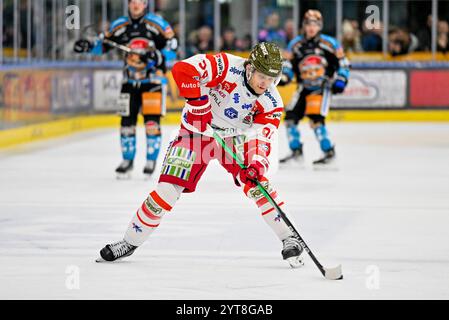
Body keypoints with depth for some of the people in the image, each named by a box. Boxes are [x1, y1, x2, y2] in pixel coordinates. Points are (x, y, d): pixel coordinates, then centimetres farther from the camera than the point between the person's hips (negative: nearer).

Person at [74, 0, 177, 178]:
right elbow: (103, 46, 6)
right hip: (130, 81, 4)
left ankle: (151, 161, 4)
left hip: (152, 79, -3)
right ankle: (127, 161, 19)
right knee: (127, 122, 4)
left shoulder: (157, 24, -8)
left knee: (152, 122, -9)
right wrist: (88, 47, -12)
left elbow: (171, 46, -10)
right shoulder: (119, 26, 3)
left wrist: (157, 56, -27)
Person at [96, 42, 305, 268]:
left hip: (236, 138, 2)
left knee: (256, 183, -17)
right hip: (197, 133, -2)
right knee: (169, 188, -9)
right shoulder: (227, 67, -27)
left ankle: (289, 239, -3)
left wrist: (256, 165, -39)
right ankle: (131, 242, 7)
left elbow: (262, 139, -20)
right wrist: (198, 102, -34)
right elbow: (183, 70, -34)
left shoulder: (272, 103, -16)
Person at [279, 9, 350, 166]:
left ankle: (329, 152, -10)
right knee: (291, 117, -1)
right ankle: (296, 151, 16)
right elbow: (289, 64, 9)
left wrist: (340, 81, -10)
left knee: (316, 118, -21)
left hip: (322, 88, -5)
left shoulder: (329, 43, -7)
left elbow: (342, 62, 0)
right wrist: (284, 77, -9)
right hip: (304, 87, 5)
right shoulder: (295, 44, 2)